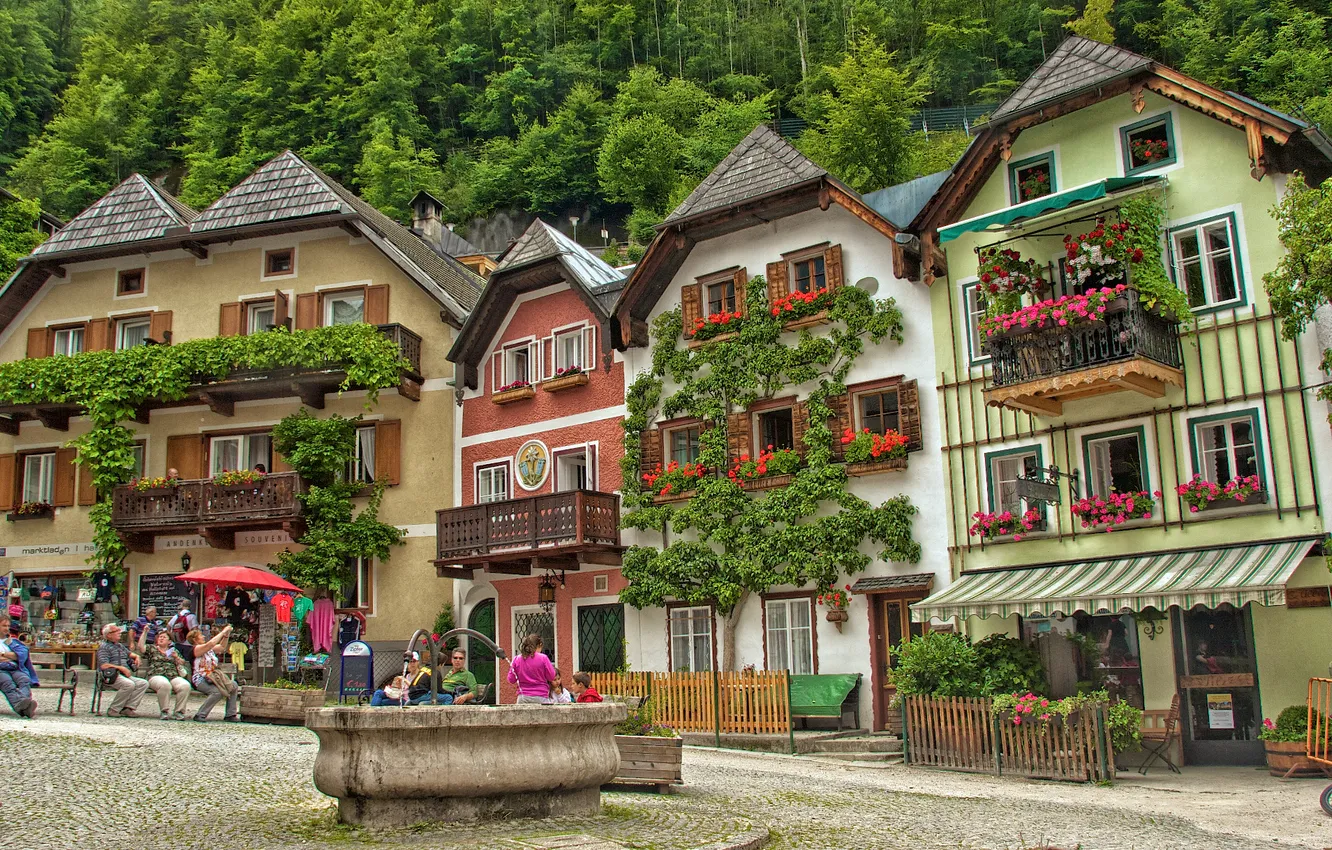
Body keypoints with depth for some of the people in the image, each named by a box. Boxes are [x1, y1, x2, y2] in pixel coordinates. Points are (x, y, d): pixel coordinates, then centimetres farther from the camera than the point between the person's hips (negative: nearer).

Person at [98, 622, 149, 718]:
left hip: (124, 675, 9)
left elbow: (129, 653, 41)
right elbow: (103, 665, -16)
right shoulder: (104, 647, -2)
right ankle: (113, 710, -20)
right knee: (129, 684, -34)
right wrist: (121, 668, -17)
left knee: (144, 683, -13)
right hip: (110, 677, -9)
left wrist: (136, 656, 16)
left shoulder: (120, 646, 26)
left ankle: (128, 708, -18)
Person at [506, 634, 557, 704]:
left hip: (523, 698, 3)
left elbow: (511, 680, 8)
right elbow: (551, 677, 0)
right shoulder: (543, 658, -6)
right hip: (540, 697, -3)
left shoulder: (516, 660, 3)